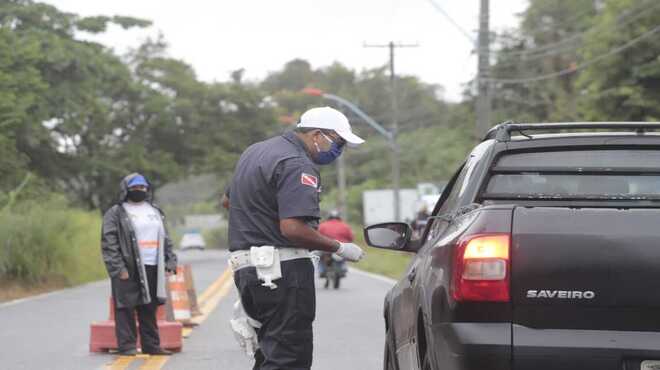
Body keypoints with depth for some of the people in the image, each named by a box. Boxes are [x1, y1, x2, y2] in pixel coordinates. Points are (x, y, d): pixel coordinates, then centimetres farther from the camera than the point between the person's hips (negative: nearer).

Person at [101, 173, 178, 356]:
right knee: (126, 308, -6)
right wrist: (118, 268, -16)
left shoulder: (155, 212, 20)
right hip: (129, 270, -5)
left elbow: (166, 240, 23)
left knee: (149, 309, 10)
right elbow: (109, 243, -7)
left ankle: (151, 345, 16)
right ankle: (127, 346, -3)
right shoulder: (115, 214, 1)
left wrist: (170, 262, 11)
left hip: (153, 269, 5)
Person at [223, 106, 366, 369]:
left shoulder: (255, 151, 18)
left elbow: (227, 200, 32)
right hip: (282, 269, -10)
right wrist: (338, 248, -14)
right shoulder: (297, 165, -15)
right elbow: (293, 228, -25)